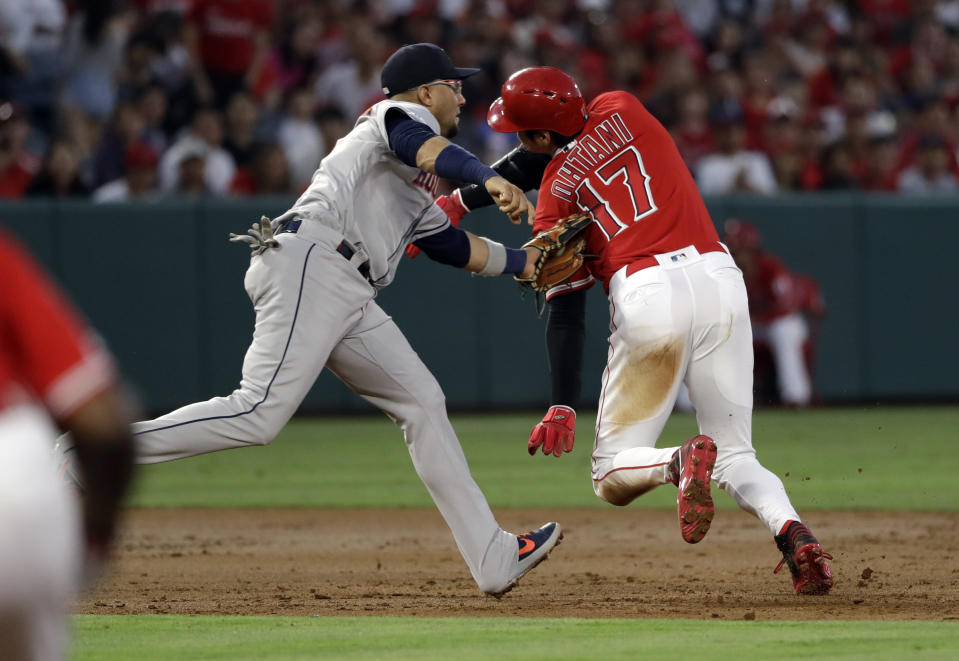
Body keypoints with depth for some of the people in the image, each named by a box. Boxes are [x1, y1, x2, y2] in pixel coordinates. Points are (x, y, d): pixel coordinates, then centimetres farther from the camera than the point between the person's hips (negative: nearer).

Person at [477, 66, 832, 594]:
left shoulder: (554, 198, 8)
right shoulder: (622, 109, 16)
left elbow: (565, 314, 4)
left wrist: (562, 406, 4)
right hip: (720, 280, 4)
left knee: (612, 476, 9)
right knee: (735, 455, 14)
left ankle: (682, 461, -27)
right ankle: (793, 534, -18)